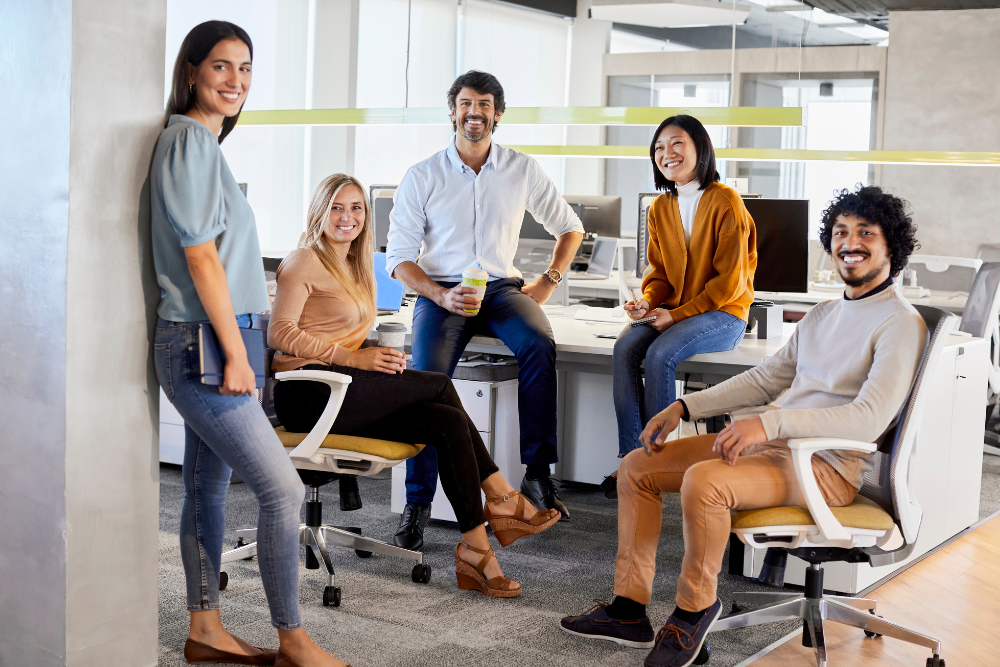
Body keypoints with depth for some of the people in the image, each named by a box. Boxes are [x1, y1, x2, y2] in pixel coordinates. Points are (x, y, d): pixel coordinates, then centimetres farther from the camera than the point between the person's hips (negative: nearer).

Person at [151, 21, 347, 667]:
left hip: (204, 347, 10)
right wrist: (235, 354, -17)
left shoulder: (203, 142, 17)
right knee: (284, 490, -8)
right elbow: (200, 256, -17)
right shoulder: (190, 139, -13)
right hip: (203, 346, -10)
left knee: (209, 487, 13)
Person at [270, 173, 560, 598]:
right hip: (310, 393, -8)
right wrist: (354, 358, -20)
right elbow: (281, 334, -13)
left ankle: (475, 552, -19)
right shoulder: (304, 263, -3)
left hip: (342, 390, 8)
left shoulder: (359, 265, 24)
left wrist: (376, 358, 6)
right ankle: (502, 501, -10)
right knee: (440, 385, -18)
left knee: (450, 424, -15)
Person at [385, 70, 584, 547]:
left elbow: (570, 227, 20)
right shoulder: (422, 176, 3)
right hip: (441, 293, -1)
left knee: (539, 343, -32)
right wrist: (442, 296, -16)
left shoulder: (522, 171, 8)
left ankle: (537, 473, -27)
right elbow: (399, 257, 1)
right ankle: (417, 504, -21)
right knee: (428, 376, -29)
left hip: (501, 288, 1)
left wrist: (548, 282, 6)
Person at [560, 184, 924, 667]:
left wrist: (772, 422, -31)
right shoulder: (822, 315, 19)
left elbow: (869, 419, -23)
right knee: (636, 467, 3)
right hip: (775, 444, 9)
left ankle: (696, 605, -10)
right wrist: (683, 407, 12)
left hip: (828, 467, -9)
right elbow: (764, 379, 23)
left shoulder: (899, 323, -10)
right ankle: (629, 610, 6)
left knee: (703, 480, -34)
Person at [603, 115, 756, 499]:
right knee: (624, 348, -23)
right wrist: (647, 301, -7)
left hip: (722, 313, -6)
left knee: (660, 354, -30)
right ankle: (630, 456, -25)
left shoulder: (725, 202, -11)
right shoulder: (660, 209, 10)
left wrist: (679, 314, -17)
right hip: (673, 311, 6)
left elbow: (729, 279, -13)